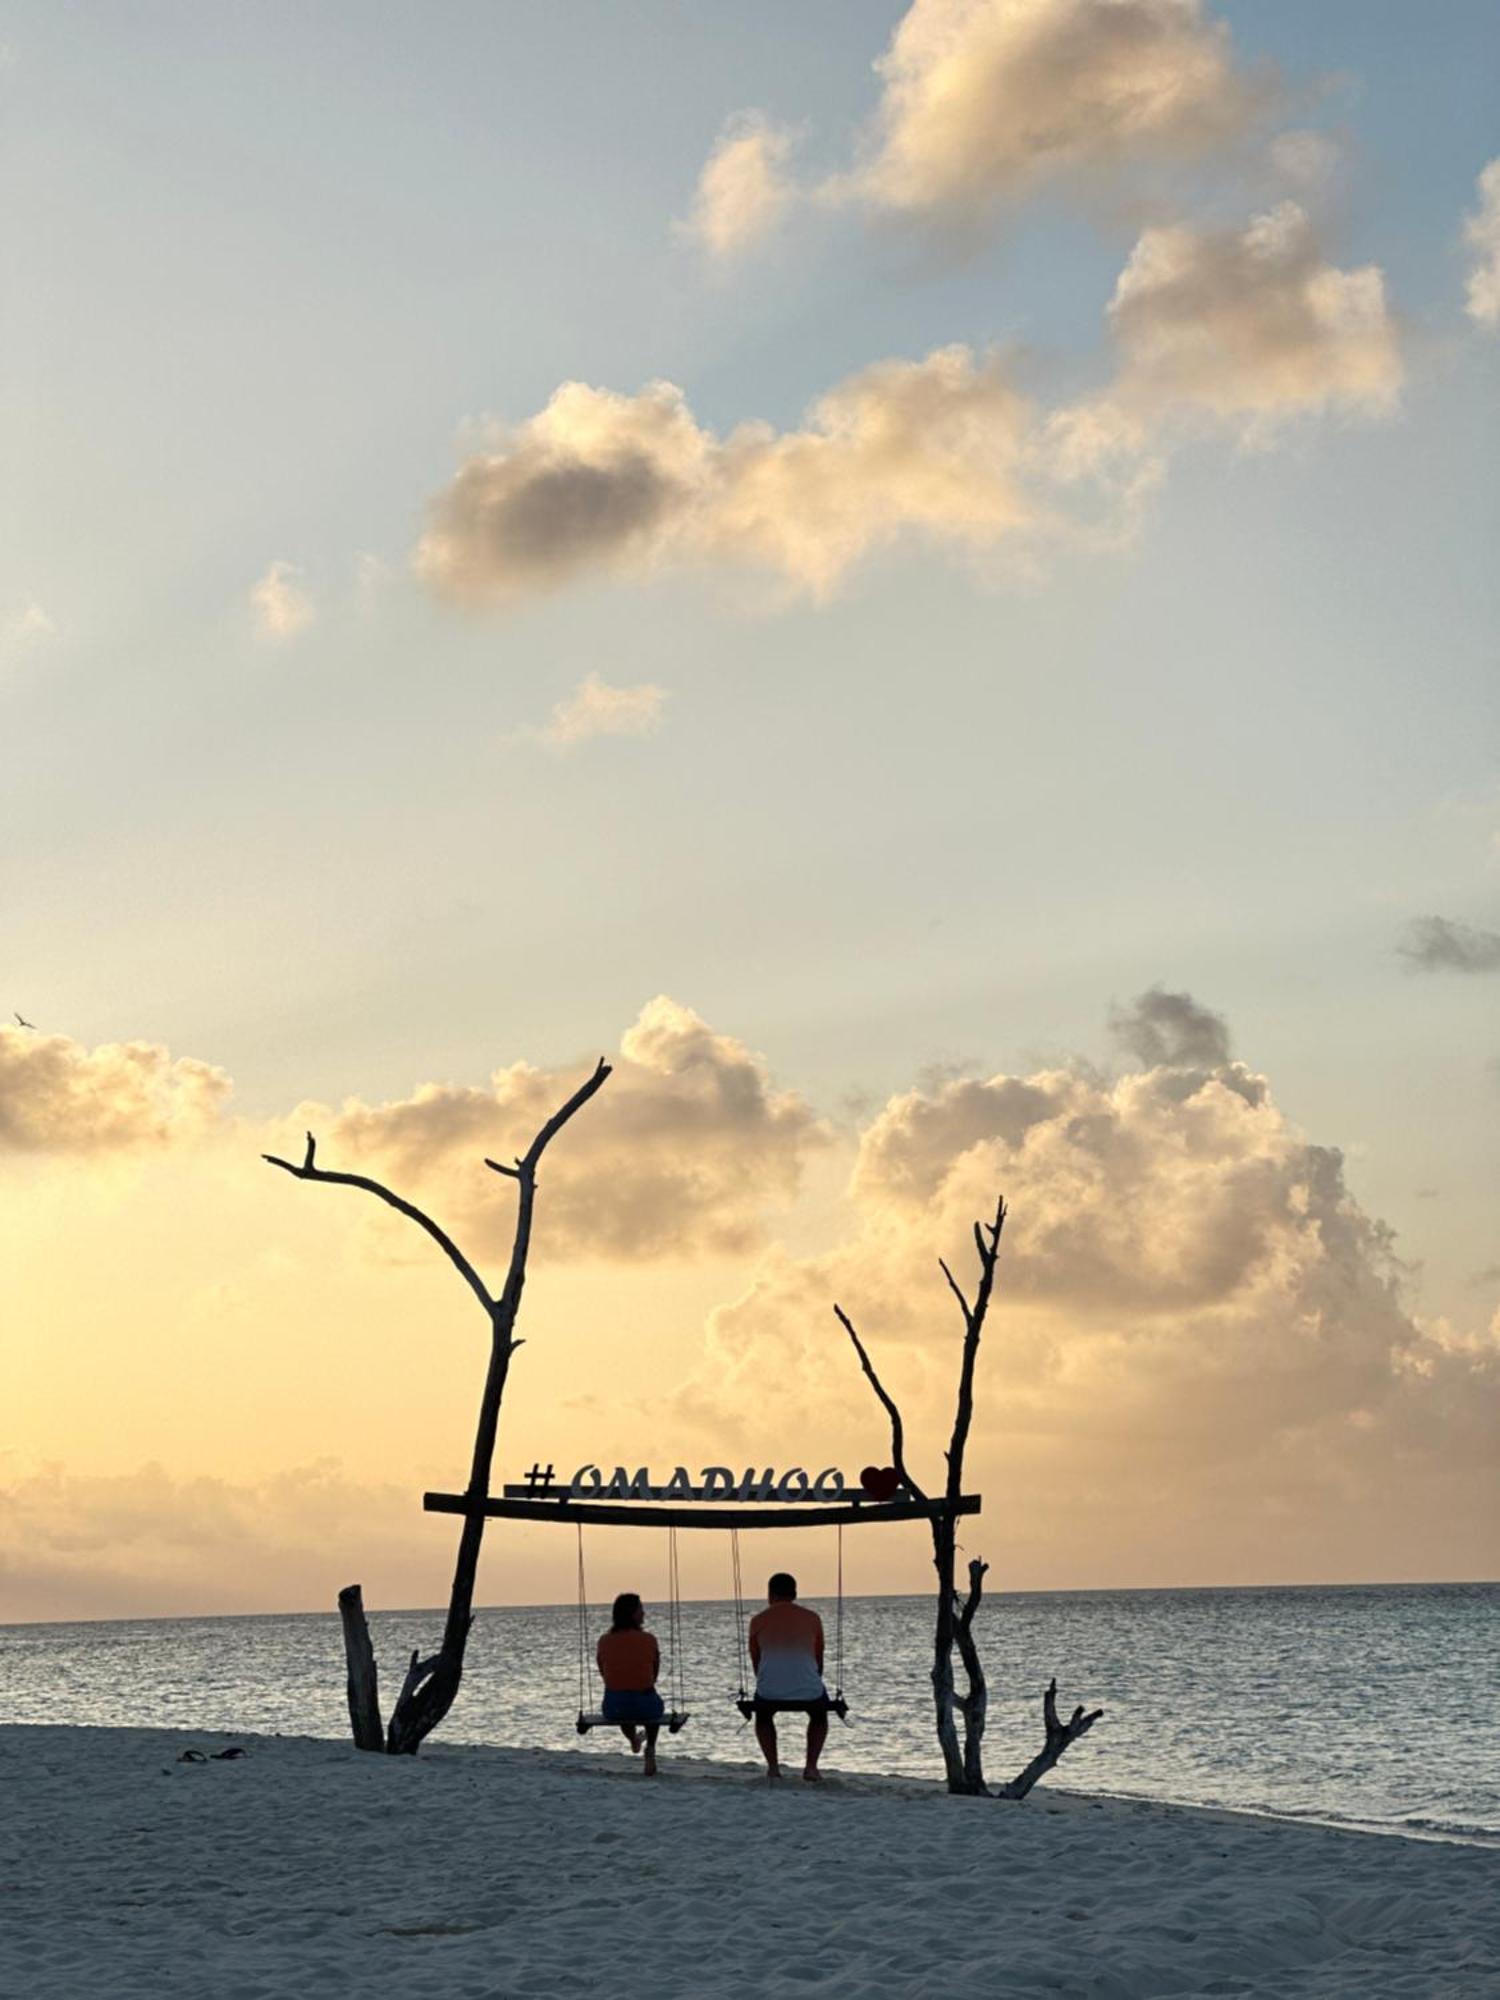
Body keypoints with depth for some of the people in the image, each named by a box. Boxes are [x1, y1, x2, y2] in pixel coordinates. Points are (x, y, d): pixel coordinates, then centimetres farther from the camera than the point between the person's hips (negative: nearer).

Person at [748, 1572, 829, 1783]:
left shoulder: (758, 1621, 11)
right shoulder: (812, 1619, 13)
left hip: (770, 1693, 0)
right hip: (808, 1692, 0)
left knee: (763, 1718, 34)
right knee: (819, 1716, 34)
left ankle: (772, 1766, 21)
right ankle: (811, 1766, 20)